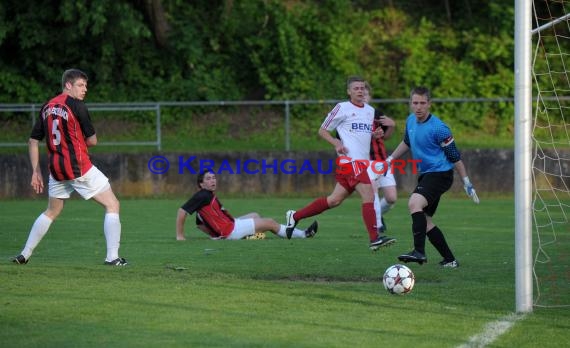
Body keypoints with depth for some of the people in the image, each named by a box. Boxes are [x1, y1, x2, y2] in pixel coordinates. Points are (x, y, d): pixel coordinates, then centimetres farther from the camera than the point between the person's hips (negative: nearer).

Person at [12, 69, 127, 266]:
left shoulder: (47, 107, 9)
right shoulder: (76, 106, -11)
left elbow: (33, 141, 12)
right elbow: (92, 141, -8)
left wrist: (36, 171, 16)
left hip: (56, 169, 7)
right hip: (80, 169, -7)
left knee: (51, 212, 25)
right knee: (112, 205, 2)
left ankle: (24, 255, 23)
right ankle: (112, 257, -7)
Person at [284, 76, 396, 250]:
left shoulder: (370, 111, 18)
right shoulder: (342, 108, -1)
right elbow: (322, 130, 4)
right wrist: (336, 143, -13)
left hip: (362, 162, 7)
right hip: (350, 159, -7)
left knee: (335, 200, 7)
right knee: (369, 195, -17)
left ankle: (295, 216, 19)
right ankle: (374, 239, -17)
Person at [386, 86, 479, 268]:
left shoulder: (438, 128, -18)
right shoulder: (411, 120, 5)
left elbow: (454, 156, -11)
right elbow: (407, 142, 26)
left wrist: (467, 183, -7)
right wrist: (389, 160, 27)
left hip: (440, 174, -9)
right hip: (425, 175, 9)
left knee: (414, 203, -30)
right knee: (424, 220, 10)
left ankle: (419, 251, -37)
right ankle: (449, 260, 19)